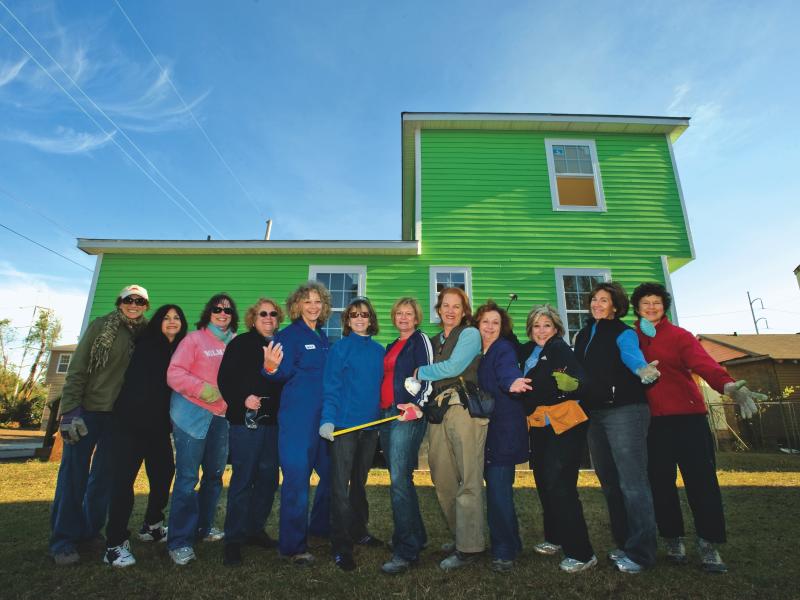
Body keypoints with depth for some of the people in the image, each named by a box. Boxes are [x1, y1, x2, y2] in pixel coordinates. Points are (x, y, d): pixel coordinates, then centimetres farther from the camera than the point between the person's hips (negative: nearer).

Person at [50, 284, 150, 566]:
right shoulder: (100, 326, -3)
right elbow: (77, 368, -6)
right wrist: (71, 409, -13)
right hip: (88, 410, -3)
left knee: (105, 474, 10)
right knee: (74, 472, 2)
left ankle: (90, 529, 25)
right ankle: (64, 539, 13)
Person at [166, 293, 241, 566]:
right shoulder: (194, 339, -5)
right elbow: (174, 373, -11)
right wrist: (202, 388, -22)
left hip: (222, 417, 6)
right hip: (192, 416, -5)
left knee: (215, 474, 15)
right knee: (187, 477, -3)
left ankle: (204, 526, 33)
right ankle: (180, 541, 8)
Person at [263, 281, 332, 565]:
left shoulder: (323, 337, 14)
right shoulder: (290, 335, -6)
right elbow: (284, 373, -16)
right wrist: (271, 368, -35)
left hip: (324, 414, 7)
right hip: (298, 416, -7)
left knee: (332, 472, 15)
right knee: (296, 477, -3)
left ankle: (320, 526, 37)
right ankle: (293, 545, 11)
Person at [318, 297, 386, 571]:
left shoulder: (378, 350, 7)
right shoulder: (340, 347, -6)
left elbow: (380, 386, 13)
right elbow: (330, 386, -9)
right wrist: (327, 419, -18)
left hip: (371, 425, 5)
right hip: (344, 424, -5)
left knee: (360, 481, 19)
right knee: (341, 484, -2)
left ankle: (359, 531, 35)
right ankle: (341, 546, 8)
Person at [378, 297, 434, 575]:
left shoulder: (420, 339, -1)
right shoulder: (392, 346, 20)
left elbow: (427, 377, -11)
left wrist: (416, 404, -24)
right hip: (386, 414, 8)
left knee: (398, 480, -12)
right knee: (400, 479, 14)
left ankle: (406, 551, -4)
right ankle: (416, 536, 28)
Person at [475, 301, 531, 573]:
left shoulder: (504, 348, -10)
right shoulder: (476, 351, 11)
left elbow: (507, 370, -31)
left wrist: (513, 382, -52)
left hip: (504, 429, -7)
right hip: (484, 428, 7)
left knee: (499, 489, -6)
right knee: (494, 487, 15)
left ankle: (505, 551, 10)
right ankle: (508, 543, 32)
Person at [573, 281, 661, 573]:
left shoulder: (623, 333, -4)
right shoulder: (582, 335, 15)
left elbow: (632, 356, -24)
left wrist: (643, 370, -43)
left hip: (624, 411, -7)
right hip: (594, 414, 7)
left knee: (632, 482, -6)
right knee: (609, 483, 14)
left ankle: (640, 552, 6)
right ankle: (624, 544, 27)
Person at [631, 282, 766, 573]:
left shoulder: (679, 336, -1)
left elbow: (704, 363, -16)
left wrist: (728, 386, -34)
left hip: (688, 416, -2)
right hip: (653, 420, 2)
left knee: (701, 479, -1)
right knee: (660, 481, 6)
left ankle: (708, 544, 16)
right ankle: (673, 539, 23)